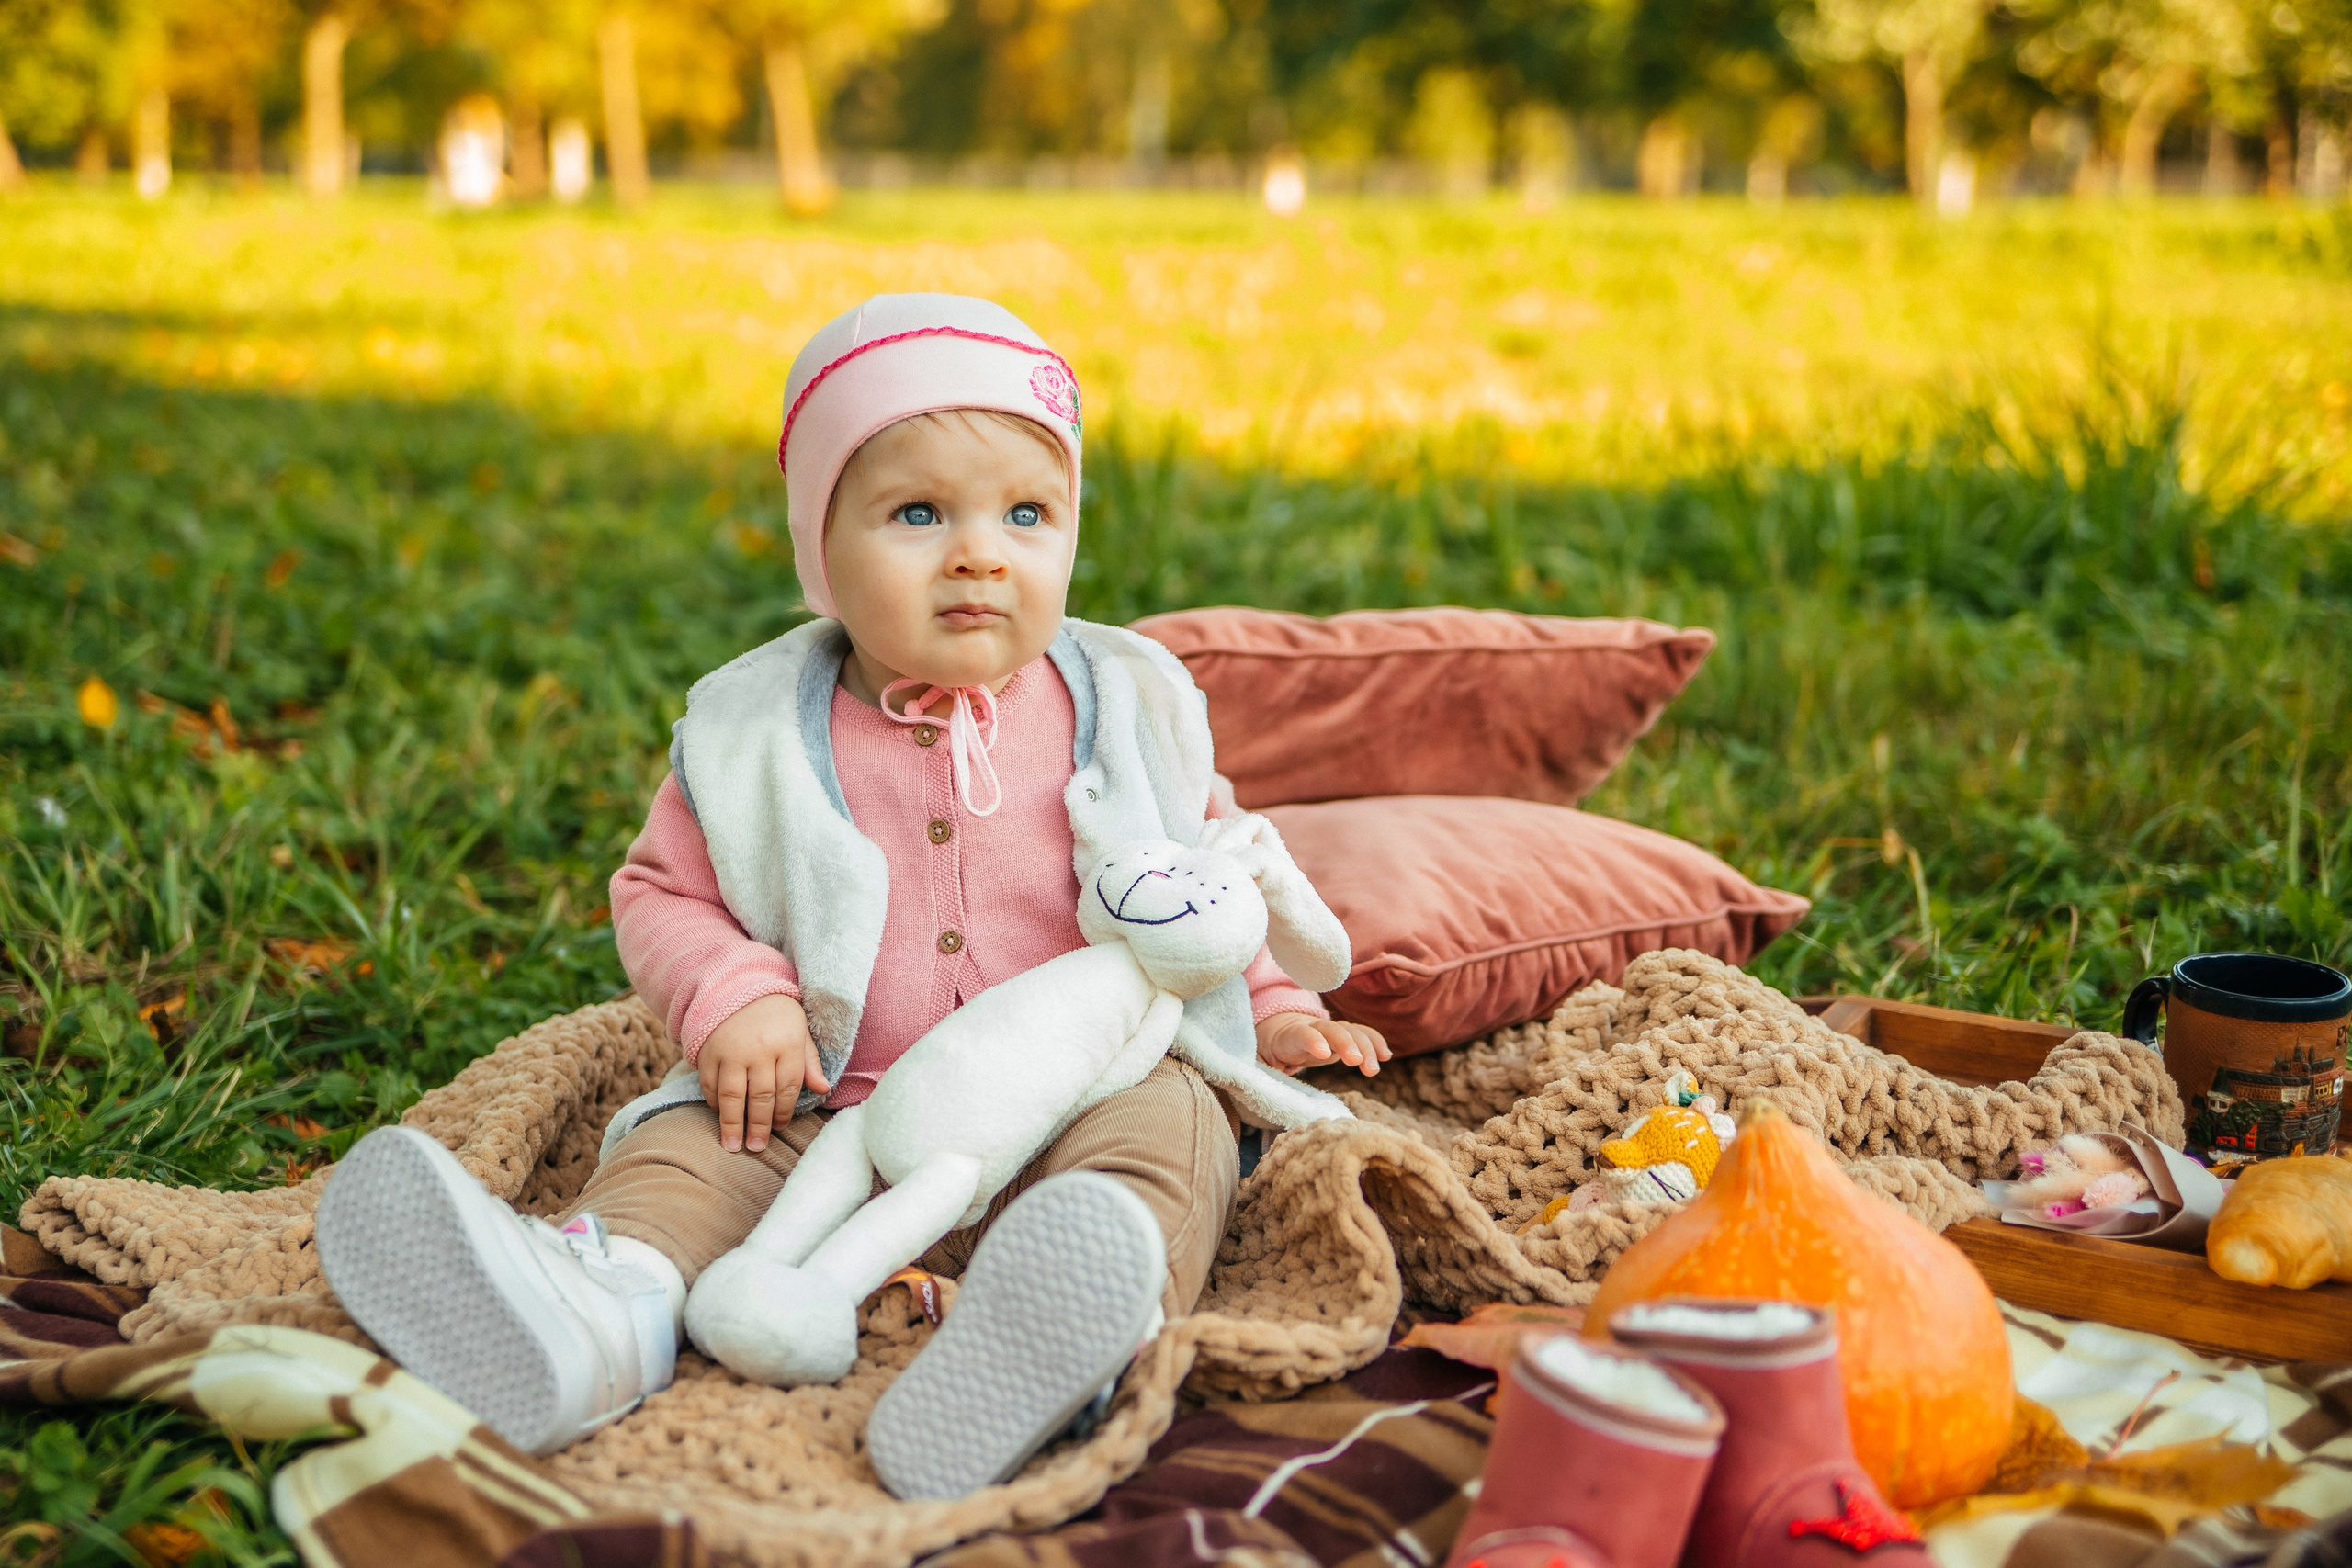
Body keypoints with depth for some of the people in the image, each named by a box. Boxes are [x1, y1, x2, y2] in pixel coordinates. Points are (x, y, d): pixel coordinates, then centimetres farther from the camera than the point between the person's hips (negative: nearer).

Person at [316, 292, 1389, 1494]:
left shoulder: (1126, 709, 6)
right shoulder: (756, 737, 2)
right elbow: (663, 890, 10)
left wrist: (1268, 1007, 6)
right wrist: (730, 997, -10)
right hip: (832, 1116, 1)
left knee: (1168, 1129, -30)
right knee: (687, 1150, -21)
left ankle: (1085, 1297, -57)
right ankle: (603, 1304, -50)